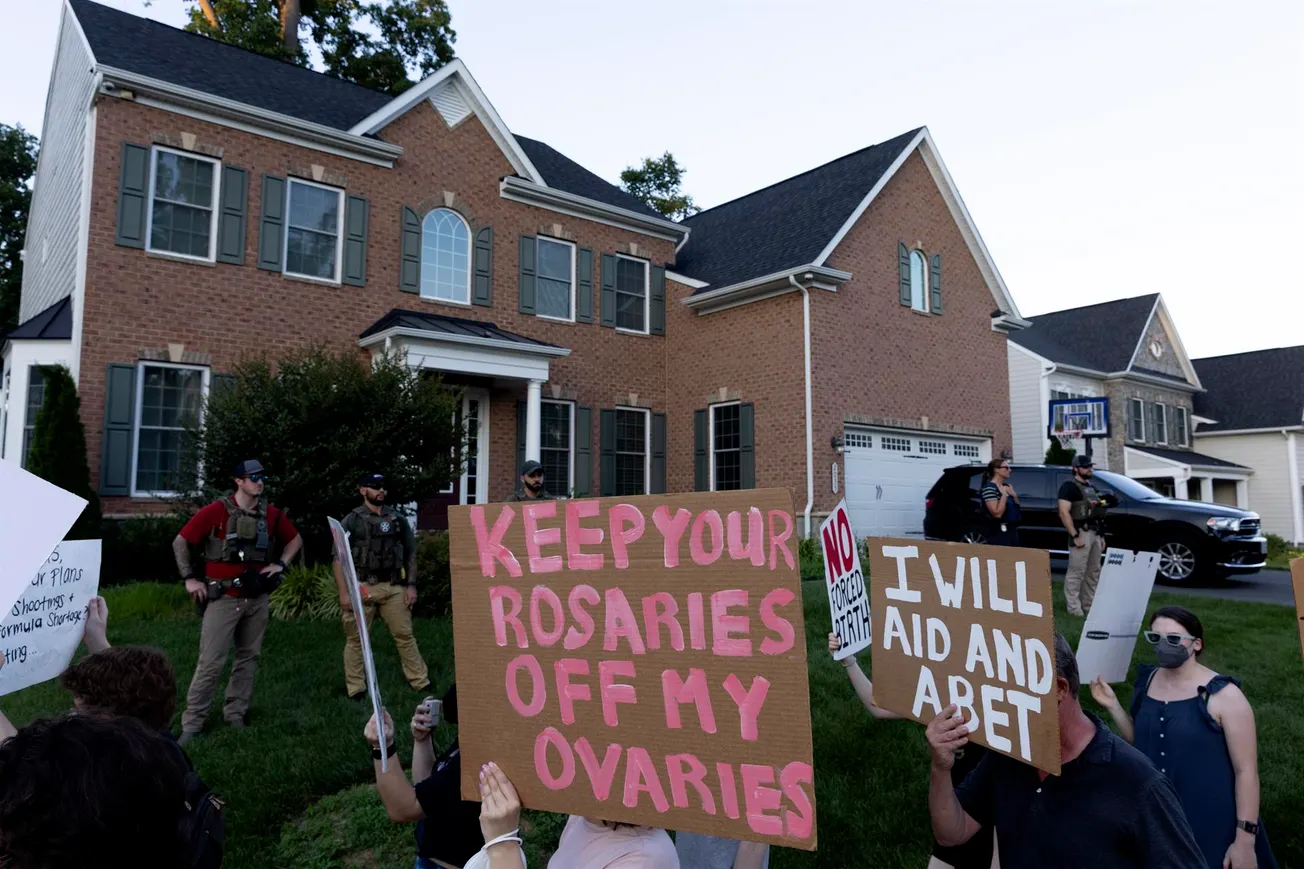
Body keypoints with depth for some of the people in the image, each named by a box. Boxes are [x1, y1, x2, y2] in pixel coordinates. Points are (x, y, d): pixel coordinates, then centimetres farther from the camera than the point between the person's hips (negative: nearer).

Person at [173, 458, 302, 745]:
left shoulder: (271, 515, 2)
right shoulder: (216, 512, -10)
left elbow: (295, 539, 18)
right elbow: (180, 542, -3)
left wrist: (280, 564, 5)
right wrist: (190, 579, -6)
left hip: (257, 599, 5)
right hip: (224, 599, -5)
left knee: (248, 658, 11)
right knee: (210, 662, -6)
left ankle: (235, 716, 22)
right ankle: (191, 724, 5)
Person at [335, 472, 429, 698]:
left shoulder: (397, 520, 9)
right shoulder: (352, 521, -1)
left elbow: (410, 554, 13)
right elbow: (339, 559, -3)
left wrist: (411, 585, 5)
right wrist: (343, 592, -10)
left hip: (394, 587, 3)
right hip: (361, 587, -2)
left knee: (404, 635, 6)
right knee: (356, 639, 4)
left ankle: (421, 682, 12)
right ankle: (356, 689, 15)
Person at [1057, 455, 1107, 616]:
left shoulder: (1091, 487, 20)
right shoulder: (1069, 486, -9)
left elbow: (1097, 513, 23)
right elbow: (1064, 513, -18)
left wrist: (1101, 536, 17)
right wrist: (1075, 535, -21)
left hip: (1095, 533, 9)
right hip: (1081, 532, -9)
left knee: (1094, 572, 12)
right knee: (1076, 572, -8)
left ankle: (1089, 606, 20)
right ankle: (1074, 609, -5)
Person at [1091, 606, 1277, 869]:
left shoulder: (1224, 696, -17)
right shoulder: (1146, 682, -1)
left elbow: (1246, 771, -13)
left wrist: (1245, 840, -13)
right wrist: (1113, 706, -5)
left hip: (1212, 825, -5)